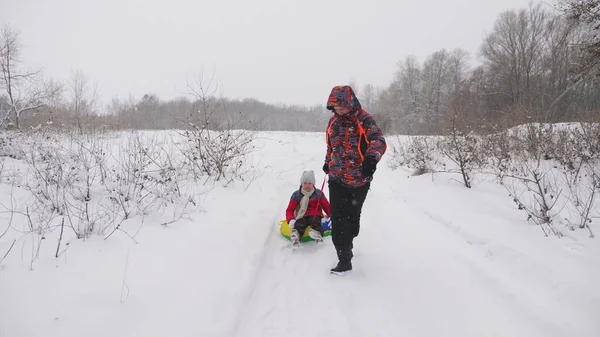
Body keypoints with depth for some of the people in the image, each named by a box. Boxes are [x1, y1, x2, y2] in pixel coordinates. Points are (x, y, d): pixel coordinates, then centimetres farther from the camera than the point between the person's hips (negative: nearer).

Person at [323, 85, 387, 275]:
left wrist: (371, 158, -43)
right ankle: (344, 260, 14)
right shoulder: (333, 122, 8)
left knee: (352, 216, 10)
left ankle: (346, 245, 30)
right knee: (338, 219, 0)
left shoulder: (363, 120, -10)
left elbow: (379, 141, -25)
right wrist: (328, 163, 35)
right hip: (337, 178, 4)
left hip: (359, 179, -4)